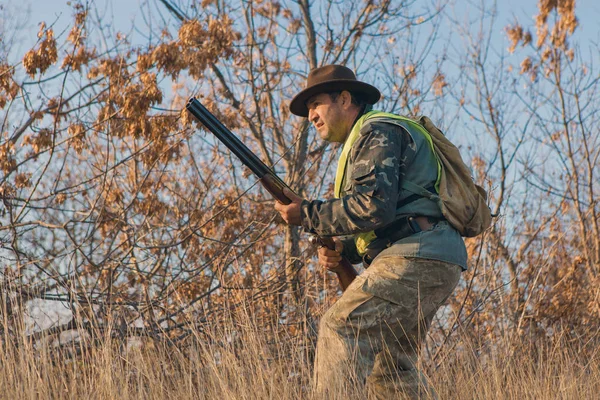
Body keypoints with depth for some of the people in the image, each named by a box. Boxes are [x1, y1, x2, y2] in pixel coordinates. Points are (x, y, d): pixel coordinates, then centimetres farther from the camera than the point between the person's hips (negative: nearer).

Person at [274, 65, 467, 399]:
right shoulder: (362, 143, 30)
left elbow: (374, 206, -17)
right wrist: (342, 251, 11)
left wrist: (307, 214, -9)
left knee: (341, 328, -16)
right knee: (390, 363, 11)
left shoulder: (376, 132, -3)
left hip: (415, 259, -11)